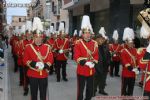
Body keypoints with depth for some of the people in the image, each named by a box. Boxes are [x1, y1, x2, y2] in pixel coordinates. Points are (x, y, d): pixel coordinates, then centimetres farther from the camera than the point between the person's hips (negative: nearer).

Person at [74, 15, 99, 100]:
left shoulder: (94, 43, 6)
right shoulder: (78, 43, -7)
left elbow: (96, 56, 7)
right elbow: (76, 57, -13)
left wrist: (93, 62, -11)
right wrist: (83, 62, -28)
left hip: (91, 70, 4)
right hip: (81, 70, -4)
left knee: (90, 90, 14)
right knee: (80, 90, 5)